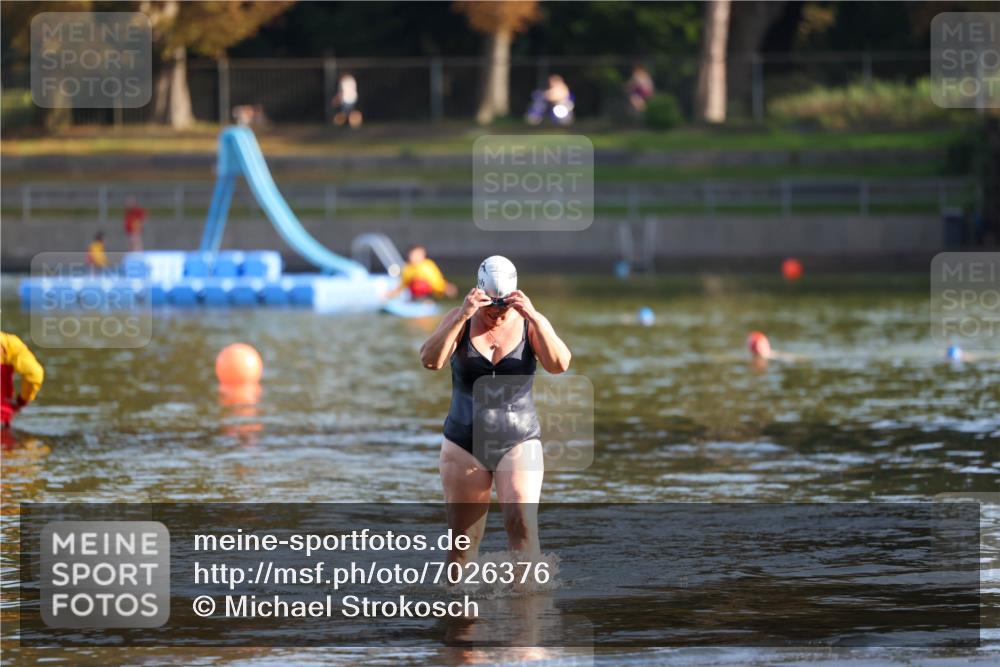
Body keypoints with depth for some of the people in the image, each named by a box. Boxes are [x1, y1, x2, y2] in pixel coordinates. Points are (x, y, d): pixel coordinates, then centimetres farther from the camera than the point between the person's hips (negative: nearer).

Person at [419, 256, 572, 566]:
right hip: (465, 443, 1)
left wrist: (535, 318, -33)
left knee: (522, 522, -22)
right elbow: (430, 360, -19)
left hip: (518, 442, -1)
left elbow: (560, 365, -20)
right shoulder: (460, 321, -3)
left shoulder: (530, 324, -3)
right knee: (462, 540, 5)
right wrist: (462, 317, -32)